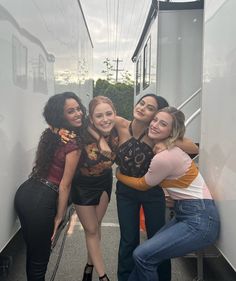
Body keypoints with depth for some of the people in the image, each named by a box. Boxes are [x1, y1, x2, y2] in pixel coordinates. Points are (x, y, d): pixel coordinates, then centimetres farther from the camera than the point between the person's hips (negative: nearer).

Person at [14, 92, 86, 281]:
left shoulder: (49, 134, 7)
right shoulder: (74, 144, -16)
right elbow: (65, 185, -12)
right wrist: (59, 217, -2)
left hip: (24, 192, 8)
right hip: (41, 201, -8)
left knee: (32, 249, 25)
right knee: (40, 257, 12)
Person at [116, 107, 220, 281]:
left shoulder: (164, 158, -22)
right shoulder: (169, 149, 2)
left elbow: (143, 185, -5)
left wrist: (119, 175, 10)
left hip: (200, 220, -9)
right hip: (186, 215, 9)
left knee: (143, 255, -10)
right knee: (147, 252, 6)